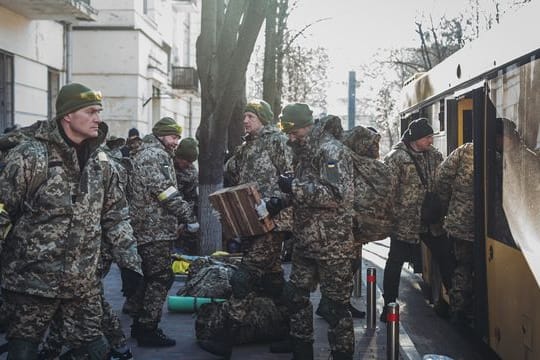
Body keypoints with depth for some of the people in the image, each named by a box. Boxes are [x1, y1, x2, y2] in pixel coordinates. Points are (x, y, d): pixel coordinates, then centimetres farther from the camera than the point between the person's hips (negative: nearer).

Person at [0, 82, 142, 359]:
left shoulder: (100, 162, 7)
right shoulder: (30, 156, -12)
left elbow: (116, 214, 15)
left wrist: (128, 254, 7)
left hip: (83, 284, 5)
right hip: (33, 280, -5)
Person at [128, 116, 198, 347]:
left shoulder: (149, 153, 21)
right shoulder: (155, 155, -13)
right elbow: (166, 192, -21)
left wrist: (181, 216, 20)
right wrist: (188, 216, -19)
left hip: (148, 226, 11)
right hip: (156, 228, -11)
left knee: (150, 277, 16)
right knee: (161, 278, -6)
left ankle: (140, 325, 24)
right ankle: (148, 331, -1)